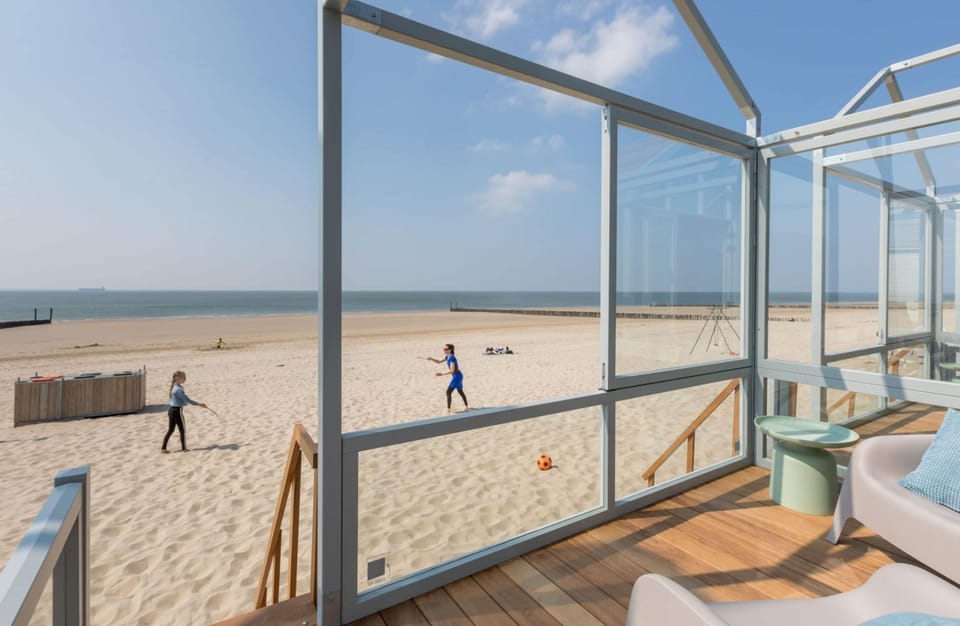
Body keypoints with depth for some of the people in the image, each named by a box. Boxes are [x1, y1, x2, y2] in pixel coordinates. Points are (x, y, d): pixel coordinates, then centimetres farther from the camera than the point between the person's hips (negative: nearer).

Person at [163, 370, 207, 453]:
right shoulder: (179, 389, -21)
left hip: (171, 410, 9)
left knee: (170, 430, 15)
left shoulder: (174, 387, 9)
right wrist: (199, 404, -18)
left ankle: (163, 448, 18)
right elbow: (187, 400, -21)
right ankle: (184, 448, 14)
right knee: (182, 430, 4)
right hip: (177, 411, -9)